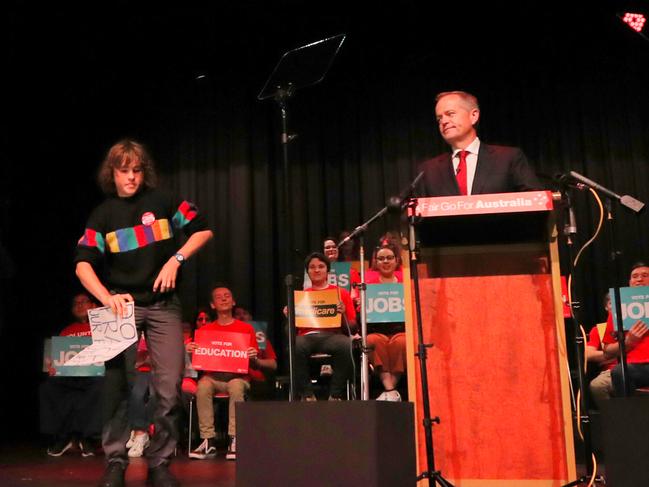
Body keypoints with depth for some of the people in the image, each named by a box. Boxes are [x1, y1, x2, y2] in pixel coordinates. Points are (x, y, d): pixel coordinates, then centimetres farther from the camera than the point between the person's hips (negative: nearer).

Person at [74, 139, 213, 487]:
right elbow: (83, 264, -6)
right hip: (122, 305, 1)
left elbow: (203, 230, 5)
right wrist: (107, 298, -24)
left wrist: (175, 260, -10)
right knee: (117, 384, -3)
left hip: (163, 305, 0)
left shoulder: (160, 201, 1)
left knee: (170, 387, -4)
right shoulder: (103, 215, 3)